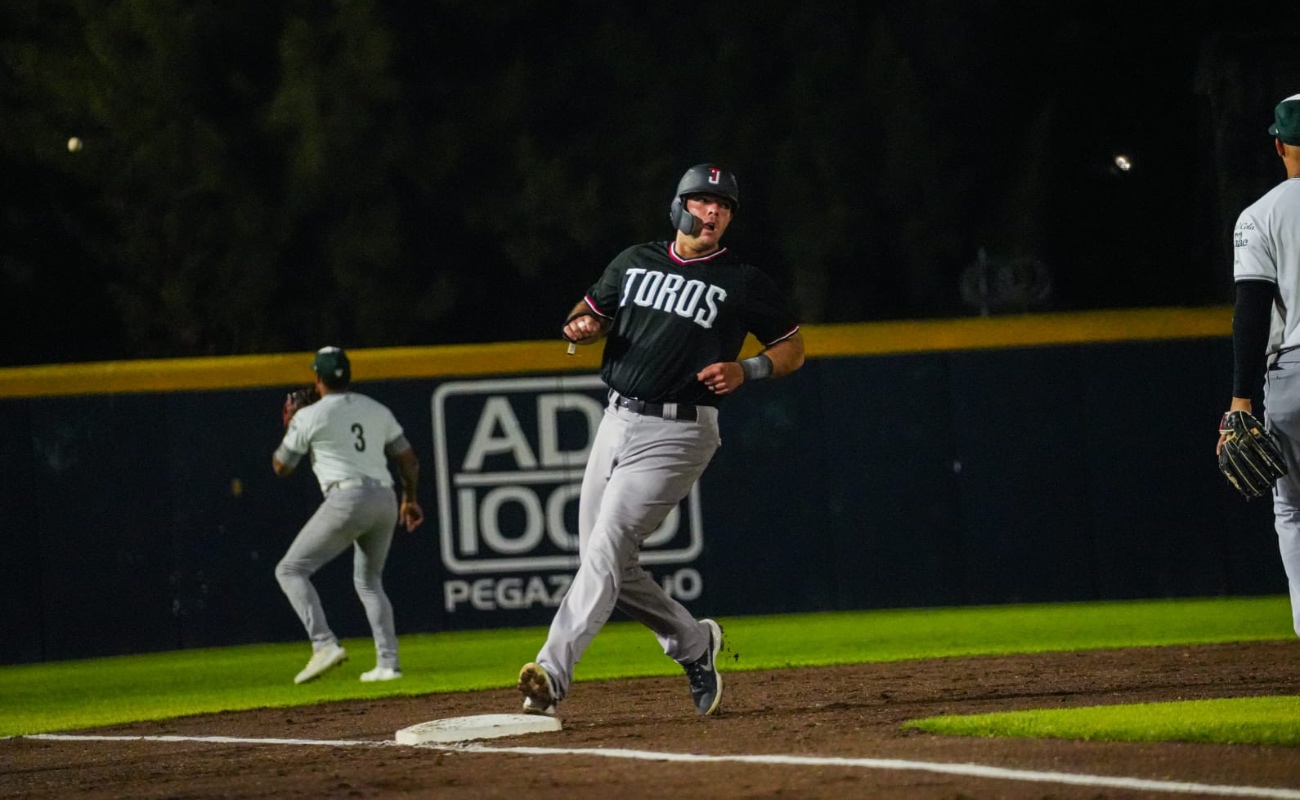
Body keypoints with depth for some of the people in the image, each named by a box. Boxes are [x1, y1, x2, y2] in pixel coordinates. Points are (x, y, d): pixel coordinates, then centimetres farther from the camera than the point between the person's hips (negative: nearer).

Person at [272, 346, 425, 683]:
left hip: (347, 500, -6)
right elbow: (409, 461, 19)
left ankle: (325, 644, -18)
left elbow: (281, 467, 9)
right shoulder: (377, 411, 16)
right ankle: (388, 663, 13)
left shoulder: (310, 416, 0)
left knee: (291, 569, 0)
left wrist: (290, 428, 25)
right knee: (369, 580, 24)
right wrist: (410, 499, 34)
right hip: (385, 501, 6)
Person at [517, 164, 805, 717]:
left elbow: (792, 348, 7)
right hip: (616, 422, 6)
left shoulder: (743, 283, -1)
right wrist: (581, 327, -3)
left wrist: (746, 371, -13)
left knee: (605, 551, -18)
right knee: (610, 567, 8)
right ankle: (693, 644, 29)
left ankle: (553, 675, -26)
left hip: (676, 434, -6)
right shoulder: (636, 262, 12)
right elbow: (590, 314, 22)